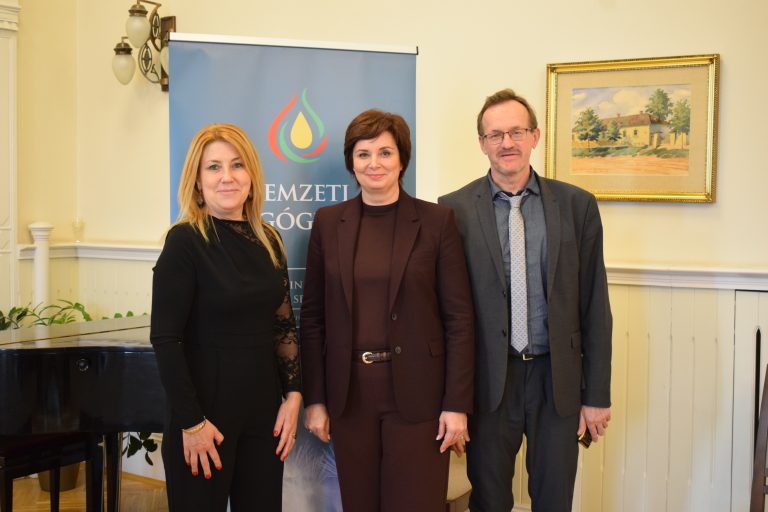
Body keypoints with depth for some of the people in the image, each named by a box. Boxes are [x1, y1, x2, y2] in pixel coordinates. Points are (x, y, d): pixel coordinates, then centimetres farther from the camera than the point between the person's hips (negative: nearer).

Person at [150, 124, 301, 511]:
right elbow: (165, 339, -14)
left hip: (264, 406, 5)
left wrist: (293, 396, 2)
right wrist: (191, 422, -15)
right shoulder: (185, 240, -12)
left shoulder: (268, 240, 5)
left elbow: (284, 325, 10)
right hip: (207, 405, -5)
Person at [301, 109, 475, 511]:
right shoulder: (328, 222, 4)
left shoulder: (436, 221, -3)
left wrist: (457, 404, -8)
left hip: (416, 392, -2)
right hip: (349, 393, 3)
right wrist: (314, 398, 1)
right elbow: (313, 315, 6)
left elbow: (459, 317, -4)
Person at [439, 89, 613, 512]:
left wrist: (597, 394, 1)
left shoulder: (577, 205, 1)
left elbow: (594, 306, 2)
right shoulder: (454, 209, -3)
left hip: (557, 380, 1)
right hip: (488, 380, -1)